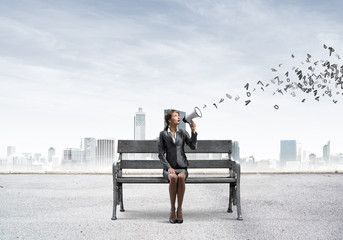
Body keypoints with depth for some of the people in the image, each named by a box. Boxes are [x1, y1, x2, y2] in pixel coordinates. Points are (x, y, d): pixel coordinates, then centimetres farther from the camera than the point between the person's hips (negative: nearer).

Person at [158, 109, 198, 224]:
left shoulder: (183, 133, 12)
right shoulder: (163, 134, 6)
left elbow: (193, 147, 0)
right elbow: (161, 154, 1)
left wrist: (193, 131, -9)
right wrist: (168, 167, -13)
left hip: (182, 168, 1)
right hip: (168, 169, -1)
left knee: (181, 177, -35)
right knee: (173, 178, -36)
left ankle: (180, 209, -29)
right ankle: (172, 210, -27)